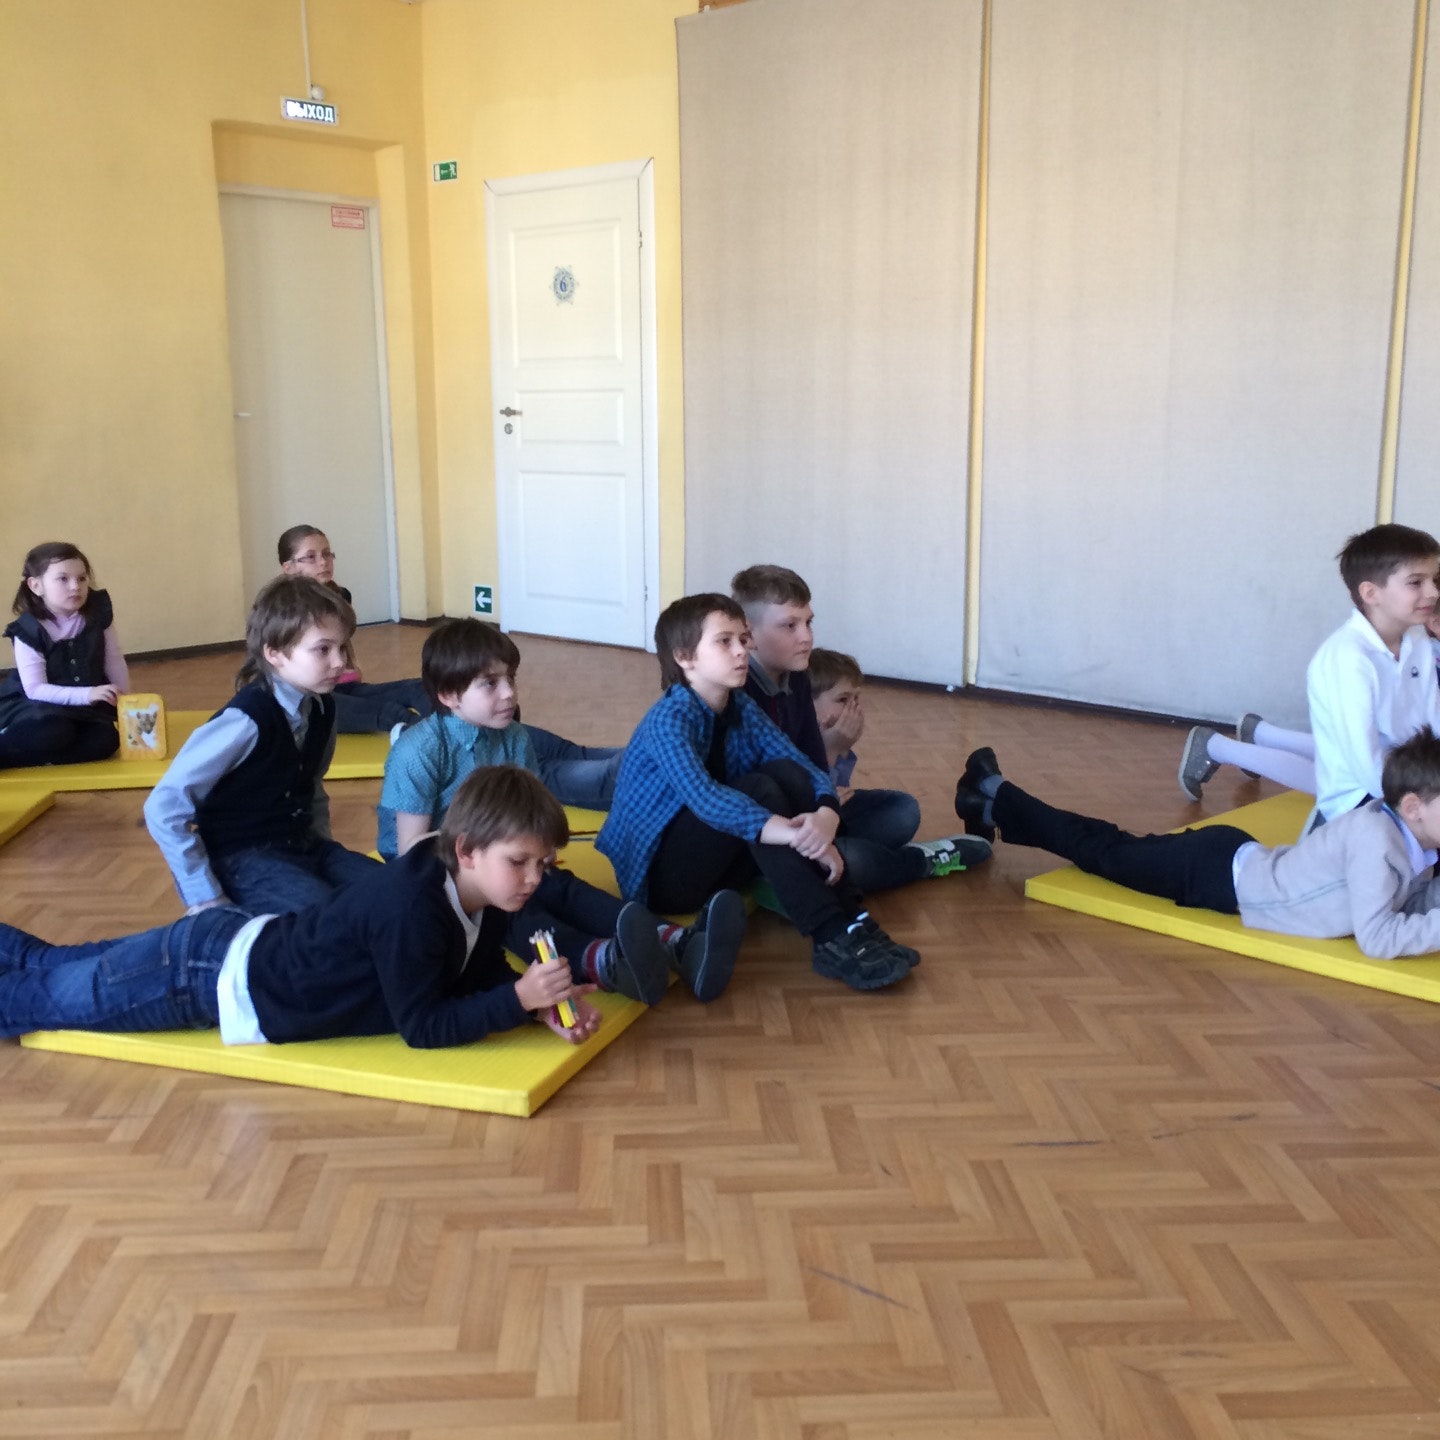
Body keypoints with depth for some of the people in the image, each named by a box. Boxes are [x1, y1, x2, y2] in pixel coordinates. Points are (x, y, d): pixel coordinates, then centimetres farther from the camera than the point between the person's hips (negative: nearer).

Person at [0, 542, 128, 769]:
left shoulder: (98, 614, -6)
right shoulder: (29, 632, -16)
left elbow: (114, 663, 3)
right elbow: (35, 689, -22)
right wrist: (87, 694, -32)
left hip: (85, 708, 5)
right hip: (38, 707, -5)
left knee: (106, 738, -26)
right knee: (53, 731, -37)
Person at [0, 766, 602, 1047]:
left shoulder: (483, 893, -10)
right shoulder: (412, 906, -35)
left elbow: (478, 974, 1)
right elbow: (421, 1027, -30)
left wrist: (542, 1003, -17)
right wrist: (519, 998, -36)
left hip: (242, 944, 7)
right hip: (214, 978, -7)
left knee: (56, 968, 26)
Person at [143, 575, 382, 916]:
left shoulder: (321, 709, 0)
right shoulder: (247, 719, -22)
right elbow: (163, 808, -22)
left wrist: (323, 848, 7)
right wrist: (206, 899, -20)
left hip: (302, 847, 7)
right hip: (242, 860, -7)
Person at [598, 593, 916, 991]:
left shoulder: (743, 708, 2)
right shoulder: (668, 719, -20)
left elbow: (803, 765, -8)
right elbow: (702, 795, -38)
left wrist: (826, 813, -32)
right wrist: (796, 835, -47)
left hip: (715, 866, 7)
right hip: (659, 874, -7)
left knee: (786, 772, -16)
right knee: (758, 789, -28)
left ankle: (853, 917, -23)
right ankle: (833, 938, -33)